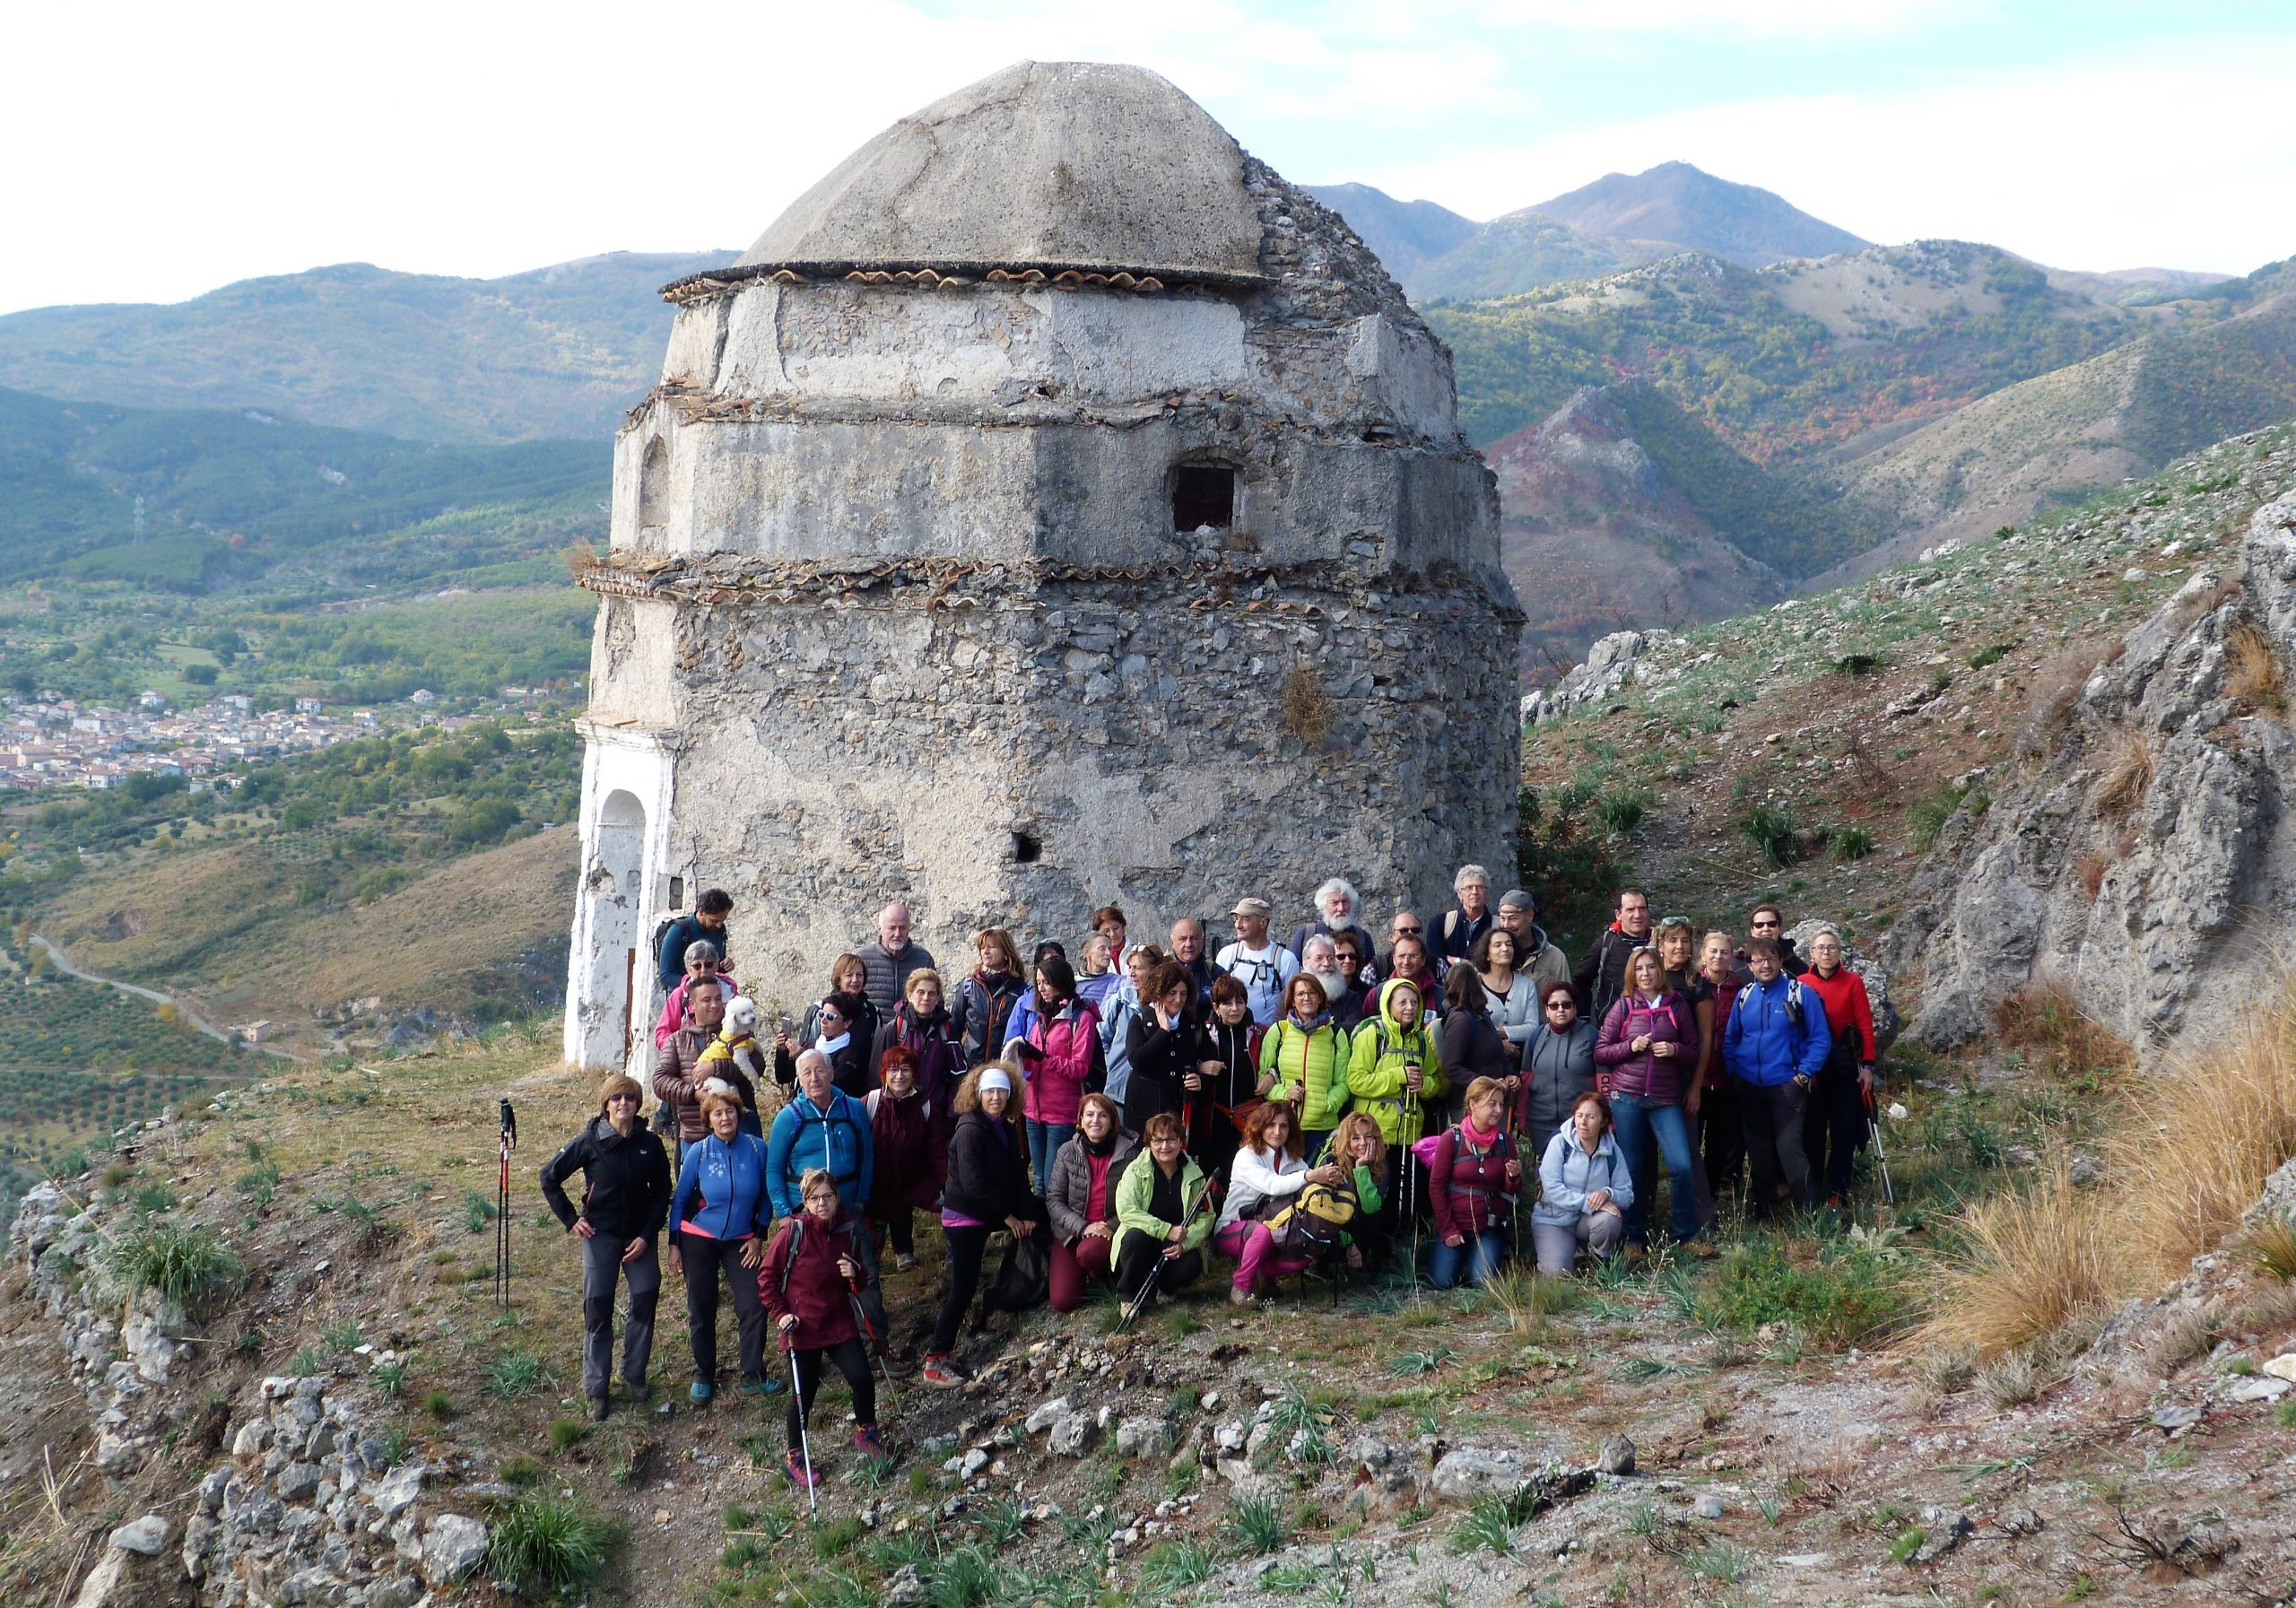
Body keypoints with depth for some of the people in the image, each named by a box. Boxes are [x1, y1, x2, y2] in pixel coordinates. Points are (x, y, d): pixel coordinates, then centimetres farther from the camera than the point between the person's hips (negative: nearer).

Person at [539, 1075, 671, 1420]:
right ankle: (595, 1389, 9)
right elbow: (549, 1177, -1)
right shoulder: (590, 1142, -9)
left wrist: (647, 1235, -6)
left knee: (645, 1300, -2)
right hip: (600, 1235, -2)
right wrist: (570, 1219, -3)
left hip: (639, 1236, 2)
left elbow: (661, 1193, 3)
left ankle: (634, 1375, 18)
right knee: (597, 1309, -1)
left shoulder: (650, 1144, -4)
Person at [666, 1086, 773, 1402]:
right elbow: (680, 1199, -1)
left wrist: (759, 1237, -2)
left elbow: (766, 1197, 2)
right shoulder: (698, 1151, -10)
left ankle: (753, 1376, 9)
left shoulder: (756, 1148, -9)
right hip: (699, 1239, 0)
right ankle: (703, 1377, 24)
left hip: (742, 1241, 1)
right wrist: (673, 1245, -2)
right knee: (701, 1312, 7)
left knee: (754, 1308, -6)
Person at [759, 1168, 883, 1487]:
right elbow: (766, 1277, -5)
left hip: (840, 1323, 3)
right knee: (803, 1393, 4)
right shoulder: (793, 1232, -14)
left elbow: (861, 1286, 11)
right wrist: (781, 1314, -11)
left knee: (862, 1378, -9)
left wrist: (856, 1275, -11)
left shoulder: (849, 1232, -2)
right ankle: (796, 1456, 26)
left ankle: (865, 1433, 19)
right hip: (801, 1328, -3)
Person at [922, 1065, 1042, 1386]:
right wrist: (1008, 1215, -17)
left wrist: (1026, 1213, -8)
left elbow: (1018, 1175, 5)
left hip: (992, 1213, 9)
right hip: (965, 1216, -8)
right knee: (964, 1287, -13)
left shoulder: (1007, 1128, 7)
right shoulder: (970, 1130, -18)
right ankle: (935, 1361, -10)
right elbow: (973, 1183, -23)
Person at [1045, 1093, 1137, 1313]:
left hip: (1110, 1232, -2)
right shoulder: (1067, 1152, -2)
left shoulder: (1129, 1152, -7)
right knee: (1062, 1301, -13)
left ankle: (1104, 1276, -1)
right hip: (1070, 1232, 2)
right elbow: (1053, 1200, -3)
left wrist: (1112, 1227, -21)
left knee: (1088, 1252, -38)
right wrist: (1083, 1228, -16)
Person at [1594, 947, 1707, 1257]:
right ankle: (1634, 1239, 14)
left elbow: (1694, 1053, 10)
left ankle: (1687, 1234, 6)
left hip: (1666, 1099, 0)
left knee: (1681, 1166, -9)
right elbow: (1600, 1052, 4)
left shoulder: (1677, 1006, 6)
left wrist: (1674, 1050, -10)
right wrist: (1630, 1047, -11)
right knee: (1632, 1170, 4)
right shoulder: (1623, 1007, 4)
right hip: (1626, 1097, 0)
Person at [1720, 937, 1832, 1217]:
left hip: (1786, 1086, -5)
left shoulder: (1799, 993, -6)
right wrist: (1733, 1071, 3)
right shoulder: (1744, 996, 7)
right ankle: (1762, 1210, 24)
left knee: (1789, 1147, -12)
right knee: (1757, 1150, 12)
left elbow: (1820, 1038, -6)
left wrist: (1804, 1074, -11)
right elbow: (1730, 1039, 14)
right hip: (1749, 1087, 5)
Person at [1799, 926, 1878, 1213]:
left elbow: (1865, 1026, -1)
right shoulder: (1801, 984, 1)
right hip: (1810, 1068, 0)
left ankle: (1837, 1193, 5)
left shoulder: (1853, 982, 0)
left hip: (1845, 1068, 0)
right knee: (1812, 1132, 4)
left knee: (1844, 1131, 0)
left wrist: (1867, 1066, -6)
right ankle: (1811, 1193, 12)